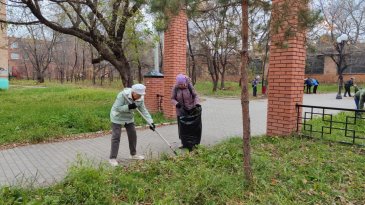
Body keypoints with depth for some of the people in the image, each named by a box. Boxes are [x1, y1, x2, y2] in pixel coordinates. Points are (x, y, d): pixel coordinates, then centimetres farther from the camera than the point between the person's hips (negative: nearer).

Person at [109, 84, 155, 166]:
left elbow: (144, 110, -14)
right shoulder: (123, 95, -30)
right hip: (117, 117, -6)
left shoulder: (140, 99, -14)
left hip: (129, 118, 6)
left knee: (133, 135, 9)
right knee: (116, 137, -8)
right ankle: (112, 158, 0)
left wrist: (150, 122, -24)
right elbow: (117, 108, -28)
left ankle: (133, 154, 27)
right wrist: (128, 107, -40)